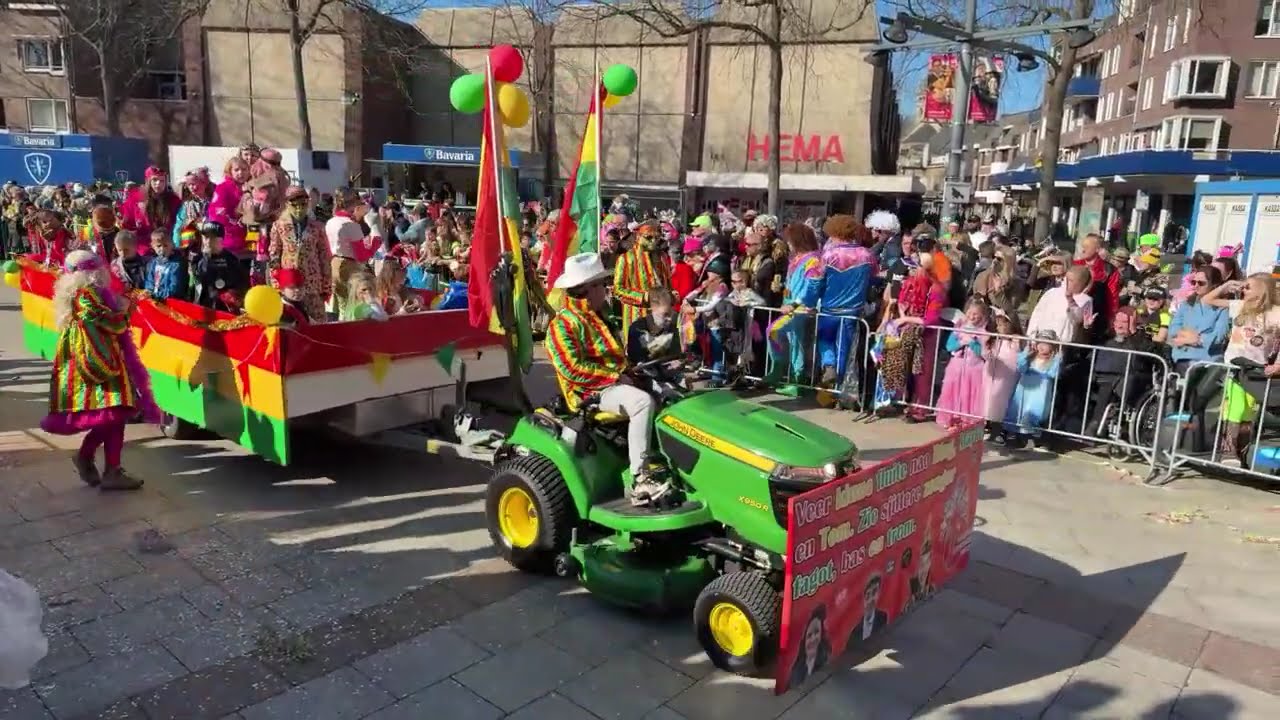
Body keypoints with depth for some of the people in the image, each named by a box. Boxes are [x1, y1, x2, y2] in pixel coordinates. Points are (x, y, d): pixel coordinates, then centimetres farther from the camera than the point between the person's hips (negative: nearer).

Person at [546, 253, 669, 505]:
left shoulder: (598, 317, 19)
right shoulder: (563, 324, -11)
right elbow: (573, 369, -21)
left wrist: (627, 370, 5)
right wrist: (615, 374, -20)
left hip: (613, 382, 9)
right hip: (589, 391, -9)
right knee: (642, 401, -31)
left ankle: (658, 460, -1)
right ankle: (640, 480, -31)